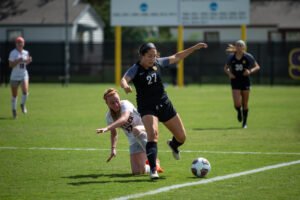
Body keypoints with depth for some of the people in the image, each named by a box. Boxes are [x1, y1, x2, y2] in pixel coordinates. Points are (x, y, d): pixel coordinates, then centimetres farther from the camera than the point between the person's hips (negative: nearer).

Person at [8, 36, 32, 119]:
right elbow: (11, 65, -15)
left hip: (24, 75, 3)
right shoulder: (13, 53, -10)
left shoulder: (25, 53, 5)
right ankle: (14, 109, 26)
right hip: (15, 76, -3)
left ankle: (23, 104, 10)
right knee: (14, 95, 5)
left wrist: (28, 61, -3)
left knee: (25, 91, -18)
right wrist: (18, 60, -26)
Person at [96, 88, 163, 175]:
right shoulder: (109, 116, -4)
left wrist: (107, 128, -53)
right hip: (134, 142, 4)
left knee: (136, 130, -42)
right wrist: (113, 148, -1)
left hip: (145, 132, -4)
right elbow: (113, 133, 13)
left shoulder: (125, 104, -21)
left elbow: (124, 119, -43)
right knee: (137, 171, -13)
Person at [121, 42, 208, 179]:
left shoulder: (157, 63, 0)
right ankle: (153, 170, -26)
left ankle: (173, 145, 48)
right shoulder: (136, 69, -14)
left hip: (164, 104, 5)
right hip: (147, 107, -5)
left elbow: (176, 57, 11)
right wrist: (125, 86, -57)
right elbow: (124, 79, -33)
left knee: (181, 137, 10)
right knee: (153, 134, -29)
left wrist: (195, 48, 11)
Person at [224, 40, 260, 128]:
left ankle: (244, 122, 25)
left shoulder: (248, 57, -5)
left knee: (245, 104, 6)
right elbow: (226, 68, 13)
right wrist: (229, 73, -8)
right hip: (235, 82, 1)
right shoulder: (231, 57, 0)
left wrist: (250, 71, -18)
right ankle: (239, 112, 24)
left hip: (245, 82, 0)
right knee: (237, 104, -13)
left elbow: (257, 67, 0)